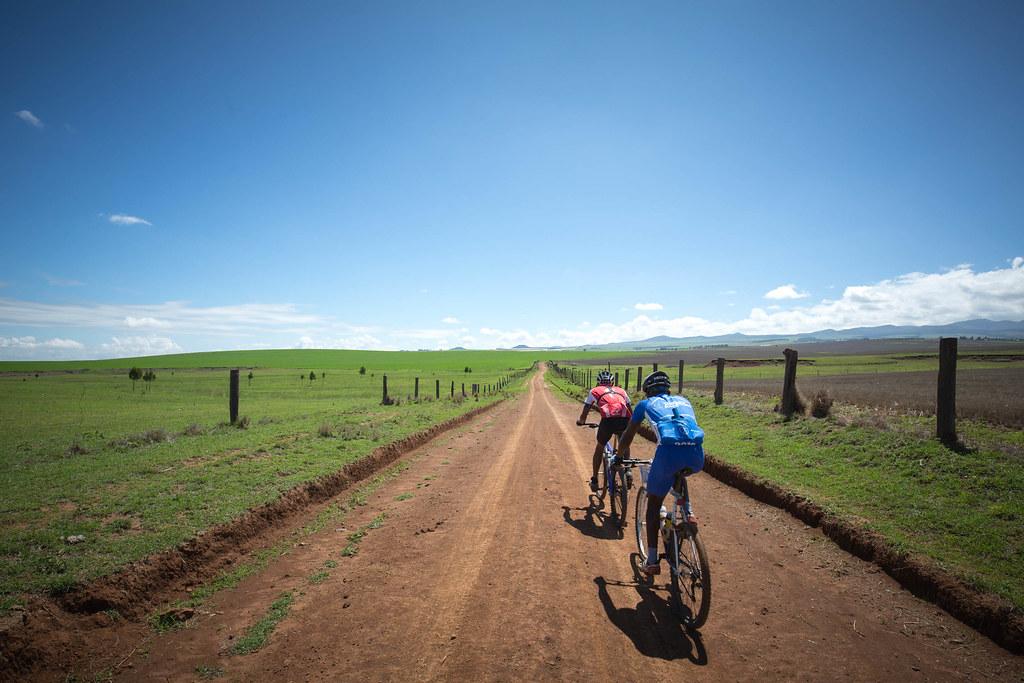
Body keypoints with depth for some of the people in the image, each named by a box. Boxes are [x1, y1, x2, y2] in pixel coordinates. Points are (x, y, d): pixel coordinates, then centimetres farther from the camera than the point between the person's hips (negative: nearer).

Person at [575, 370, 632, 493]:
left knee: (600, 448, 23)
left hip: (608, 420, -2)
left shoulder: (595, 391, 25)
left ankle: (594, 480, 27)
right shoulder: (621, 390, 32)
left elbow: (585, 412, 26)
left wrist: (581, 421, 46)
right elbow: (631, 412, 30)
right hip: (624, 420, 2)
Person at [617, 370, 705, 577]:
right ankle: (688, 512, 26)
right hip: (696, 455, 4)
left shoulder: (646, 404, 23)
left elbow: (627, 436, 29)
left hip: (669, 452, -3)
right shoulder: (683, 401, 32)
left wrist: (620, 455, 48)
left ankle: (652, 562, 18)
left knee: (653, 506, 17)